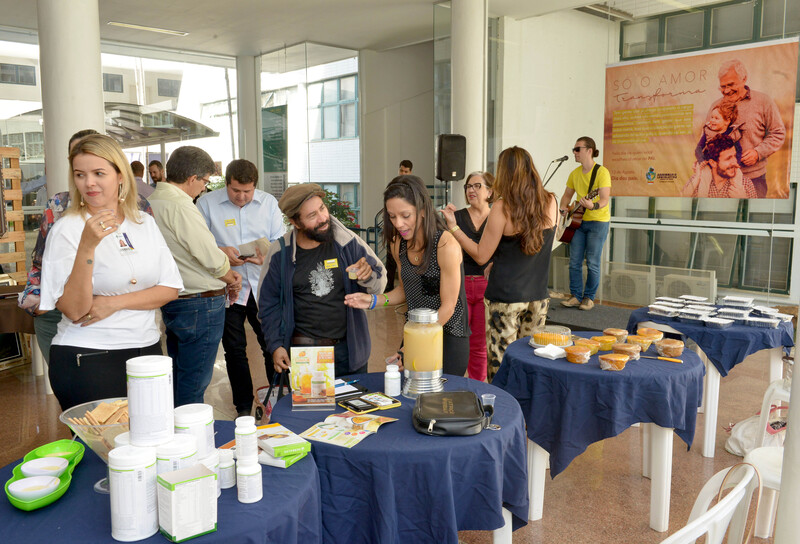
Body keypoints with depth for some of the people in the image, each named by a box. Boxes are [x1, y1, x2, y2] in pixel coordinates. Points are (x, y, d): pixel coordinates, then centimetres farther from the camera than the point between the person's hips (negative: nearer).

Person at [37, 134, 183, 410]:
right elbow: (74, 310, -15)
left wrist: (115, 302, -12)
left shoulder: (145, 223, 7)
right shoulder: (67, 229, -6)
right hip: (88, 360, -4)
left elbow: (171, 289, 2)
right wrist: (87, 245, -26)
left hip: (147, 350, 4)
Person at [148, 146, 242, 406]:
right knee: (193, 386, 0)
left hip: (172, 304, 10)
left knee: (178, 381, 21)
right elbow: (211, 257, -20)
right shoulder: (180, 206, -20)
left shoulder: (152, 201, 10)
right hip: (200, 305, -10)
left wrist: (225, 272, 7)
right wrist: (231, 280, 0)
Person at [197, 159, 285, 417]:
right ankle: (244, 407, 24)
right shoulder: (206, 203, 0)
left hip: (263, 286, 1)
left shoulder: (268, 202, 6)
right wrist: (220, 252, -18)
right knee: (234, 350, 9)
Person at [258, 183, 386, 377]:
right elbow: (268, 304, 6)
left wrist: (368, 275, -18)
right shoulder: (280, 252, -4)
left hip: (349, 349, 1)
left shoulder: (347, 241, -5)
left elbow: (380, 284, 4)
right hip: (302, 351, -1)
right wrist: (275, 345, 0)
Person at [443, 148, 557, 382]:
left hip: (504, 298, -5)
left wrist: (453, 227, -4)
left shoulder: (502, 207, -14)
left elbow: (481, 256, -10)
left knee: (499, 368, 5)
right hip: (538, 297, 5)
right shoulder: (550, 202, -1)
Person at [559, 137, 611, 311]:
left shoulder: (601, 172, -13)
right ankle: (576, 296, 12)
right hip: (578, 221, 6)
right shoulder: (575, 173, 8)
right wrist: (563, 208, -1)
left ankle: (589, 298, 10)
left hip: (598, 221, -6)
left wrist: (593, 206, -41)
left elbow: (605, 199, -21)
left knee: (592, 263, -2)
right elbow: (567, 194, 19)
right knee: (574, 261, 4)